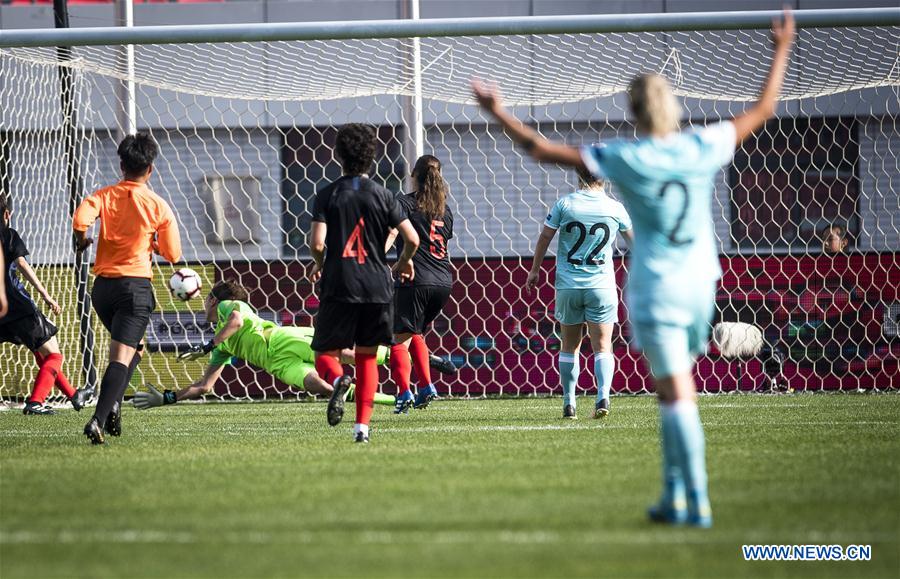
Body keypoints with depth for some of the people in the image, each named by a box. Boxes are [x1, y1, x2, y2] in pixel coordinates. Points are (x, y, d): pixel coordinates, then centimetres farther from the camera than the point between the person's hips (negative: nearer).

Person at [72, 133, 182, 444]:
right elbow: (172, 254, 1)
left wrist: (82, 240, 2)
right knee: (122, 356, -10)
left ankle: (113, 403, 12)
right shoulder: (159, 206, -1)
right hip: (136, 284, -4)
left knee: (134, 346, 27)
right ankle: (99, 418, -27)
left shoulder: (104, 195, 2)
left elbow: (80, 219, -19)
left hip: (102, 285, 4)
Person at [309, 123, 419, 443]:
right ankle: (362, 426, 5)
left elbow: (317, 242, -11)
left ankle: (337, 379, -27)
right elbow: (412, 239, -2)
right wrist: (405, 261, 20)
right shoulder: (382, 195, 3)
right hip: (377, 287, 2)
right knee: (367, 357, 13)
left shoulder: (327, 195, -1)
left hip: (338, 286, -2)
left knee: (325, 353, 8)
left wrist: (319, 264, 12)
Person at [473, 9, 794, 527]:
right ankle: (675, 495, 19)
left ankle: (698, 503, -10)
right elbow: (763, 111, 12)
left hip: (656, 287, -4)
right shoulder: (703, 148, -3)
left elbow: (543, 151, -7)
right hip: (701, 284, 4)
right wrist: (782, 52, 22)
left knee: (678, 397, -6)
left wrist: (498, 112, 3)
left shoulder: (625, 160, -11)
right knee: (676, 392, 17)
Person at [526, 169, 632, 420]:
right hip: (601, 286, -1)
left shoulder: (564, 204, -4)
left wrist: (535, 270, 18)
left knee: (569, 345, 12)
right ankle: (603, 395, -21)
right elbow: (633, 238, 16)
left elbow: (544, 237, 4)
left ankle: (569, 403, 12)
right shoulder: (615, 208, -2)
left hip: (568, 284, 1)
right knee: (602, 346, -1)